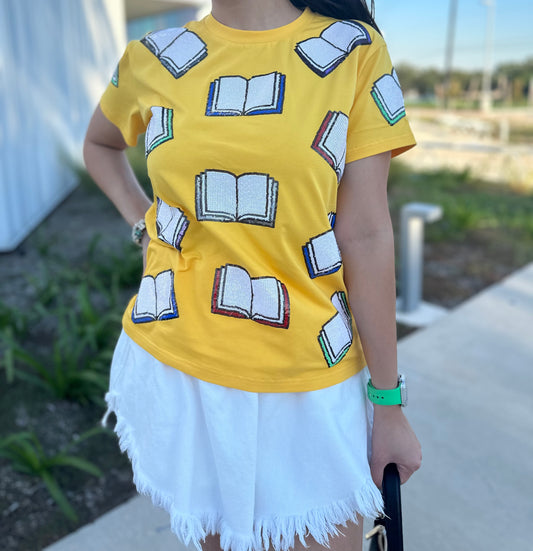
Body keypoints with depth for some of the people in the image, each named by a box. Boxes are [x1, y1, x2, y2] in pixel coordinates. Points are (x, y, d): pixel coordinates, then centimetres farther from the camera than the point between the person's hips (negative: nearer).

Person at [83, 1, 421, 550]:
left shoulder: (354, 51, -4)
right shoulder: (153, 58, 2)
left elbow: (365, 237, -7)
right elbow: (99, 143, 24)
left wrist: (388, 404, -4)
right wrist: (142, 224, 5)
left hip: (308, 377, -1)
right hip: (176, 365, 2)